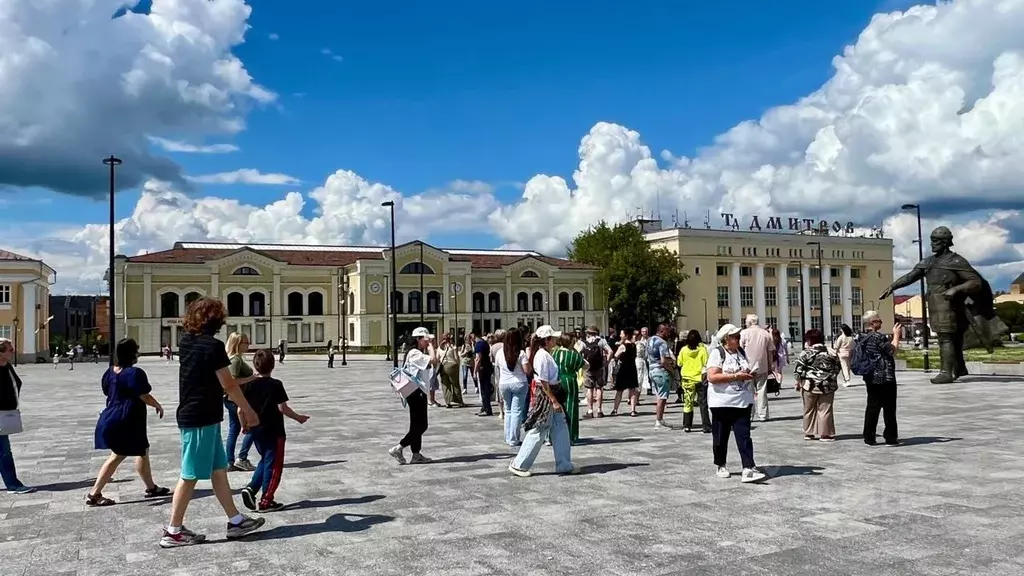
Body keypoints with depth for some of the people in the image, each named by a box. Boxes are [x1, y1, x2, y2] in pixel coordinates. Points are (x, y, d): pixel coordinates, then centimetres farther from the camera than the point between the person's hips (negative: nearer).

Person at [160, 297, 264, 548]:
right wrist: (248, 410, -1)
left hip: (191, 415, 9)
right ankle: (173, 531, 9)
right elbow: (229, 386, -13)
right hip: (202, 419, -9)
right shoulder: (213, 346, -16)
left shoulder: (186, 342, 8)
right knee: (190, 475, 0)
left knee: (219, 469, 13)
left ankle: (235, 521, 20)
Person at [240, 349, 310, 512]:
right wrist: (298, 417, -1)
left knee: (265, 460, 23)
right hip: (273, 432, -6)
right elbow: (282, 408, -15)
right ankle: (266, 501, 7)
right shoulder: (276, 385, -13)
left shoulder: (249, 385, 1)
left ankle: (251, 489, 7)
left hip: (256, 430, 6)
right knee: (273, 465, 4)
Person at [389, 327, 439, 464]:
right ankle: (398, 448, -4)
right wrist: (430, 346, -15)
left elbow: (434, 365, 15)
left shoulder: (420, 353, 17)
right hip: (416, 392, -10)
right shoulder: (414, 353, -15)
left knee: (419, 425, 11)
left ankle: (416, 455, 15)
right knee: (419, 425, -7)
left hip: (420, 392, 10)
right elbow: (433, 360, -26)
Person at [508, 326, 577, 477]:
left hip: (552, 396, 10)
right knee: (538, 433, -3)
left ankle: (564, 465, 19)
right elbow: (544, 382, -22)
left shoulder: (546, 354, 11)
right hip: (546, 397, -10)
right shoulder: (542, 356, -19)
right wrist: (554, 401, -20)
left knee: (561, 431, 12)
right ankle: (518, 465, 6)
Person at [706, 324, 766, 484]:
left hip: (742, 401, 5)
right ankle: (721, 466, 25)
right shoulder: (717, 353, -9)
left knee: (744, 436, -5)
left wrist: (750, 375, 4)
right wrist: (736, 376, -21)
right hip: (722, 402, -5)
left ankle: (748, 469, -11)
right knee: (721, 436, 8)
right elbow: (712, 377, -19)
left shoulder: (741, 351, 13)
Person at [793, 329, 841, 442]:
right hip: (827, 386, 2)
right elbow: (837, 368, 10)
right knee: (825, 410, 6)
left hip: (810, 385, -2)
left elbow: (798, 369, -10)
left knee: (809, 410, 12)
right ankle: (825, 434, 6)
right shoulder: (831, 353, 5)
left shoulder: (806, 353, -7)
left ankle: (809, 433, 19)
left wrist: (798, 382, 2)